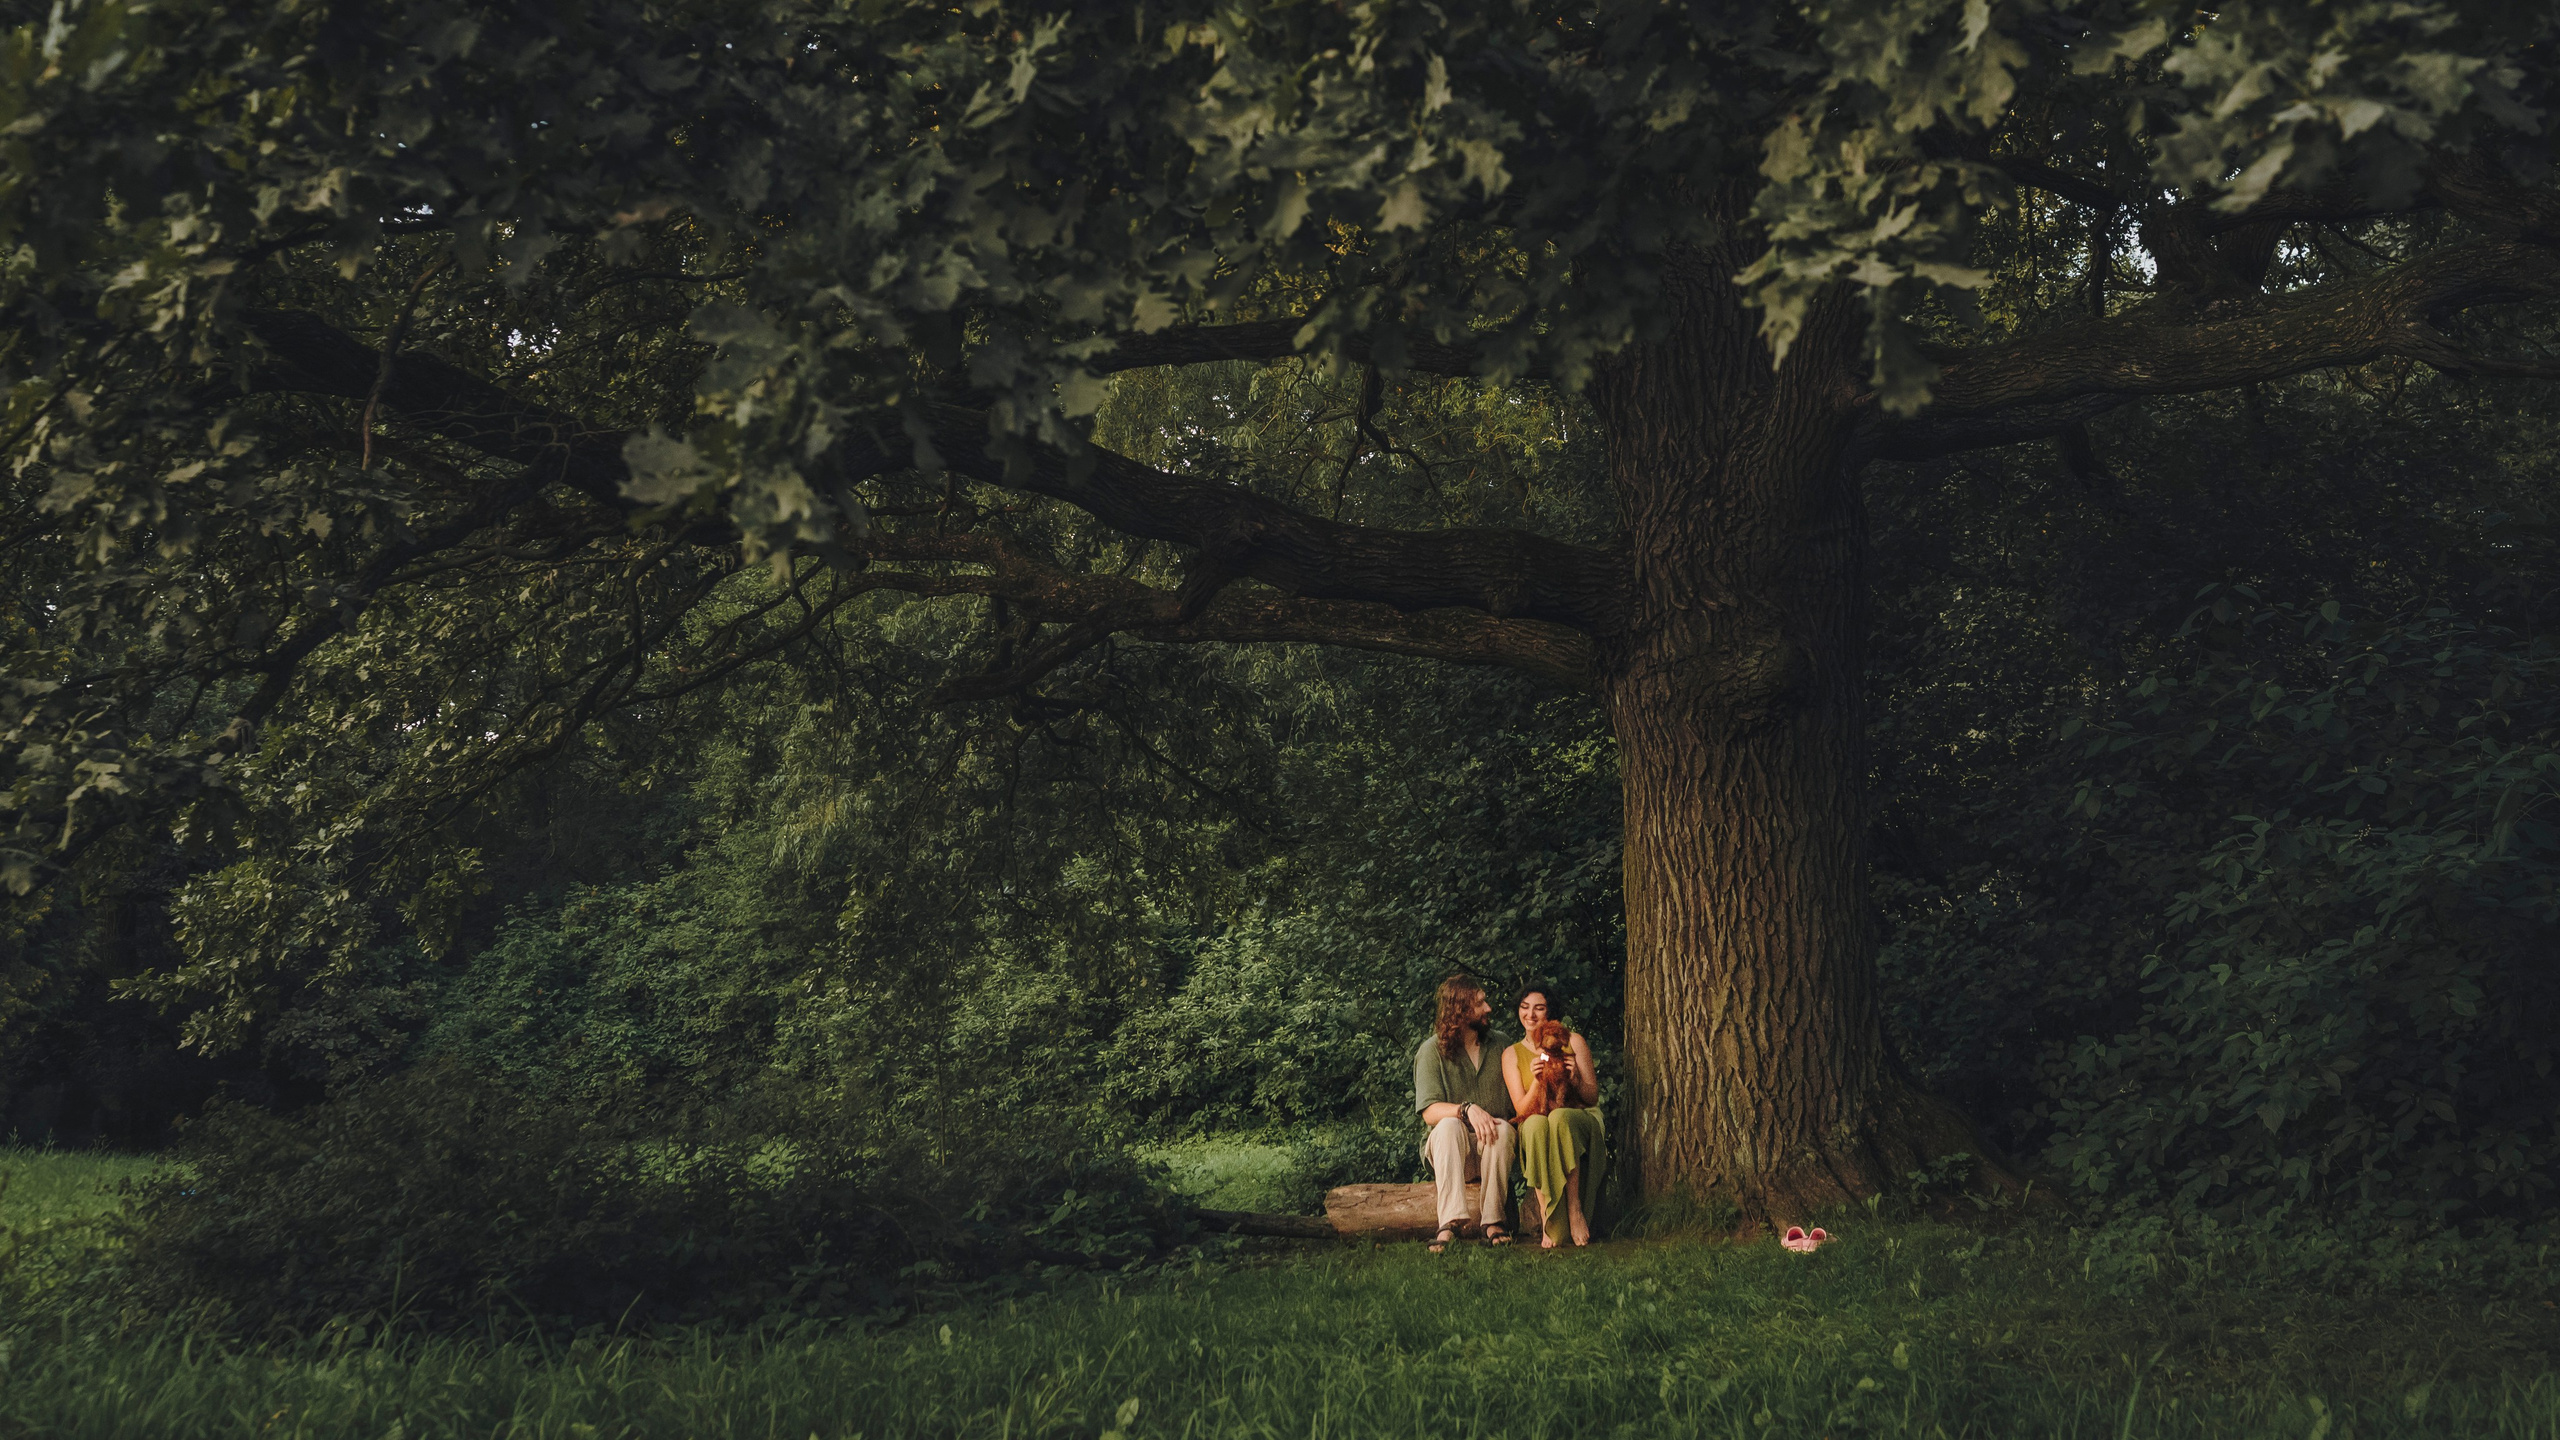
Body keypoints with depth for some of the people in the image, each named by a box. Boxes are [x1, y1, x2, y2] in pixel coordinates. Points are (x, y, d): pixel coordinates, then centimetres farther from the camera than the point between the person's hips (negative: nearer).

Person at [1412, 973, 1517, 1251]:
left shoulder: (1501, 1045, 9)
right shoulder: (1432, 1050, -3)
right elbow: (1429, 1111, -14)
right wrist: (1467, 1110, -31)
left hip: (1491, 1148, 2)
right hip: (1447, 1146, -2)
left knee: (1502, 1128, -30)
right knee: (1449, 1125, -34)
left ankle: (1493, 1220, -30)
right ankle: (1450, 1223, -46)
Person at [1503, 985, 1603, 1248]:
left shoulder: (1572, 1042, 7)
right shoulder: (1512, 1055, 9)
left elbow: (1593, 1097, 6)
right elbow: (1522, 1108, 1)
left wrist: (1574, 1079, -15)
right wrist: (1537, 1082, -18)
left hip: (1580, 1120, 0)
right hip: (1534, 1130, 1)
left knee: (1560, 1117, -38)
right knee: (1535, 1123, -38)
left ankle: (1575, 1213, -35)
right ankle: (1547, 1221, -41)